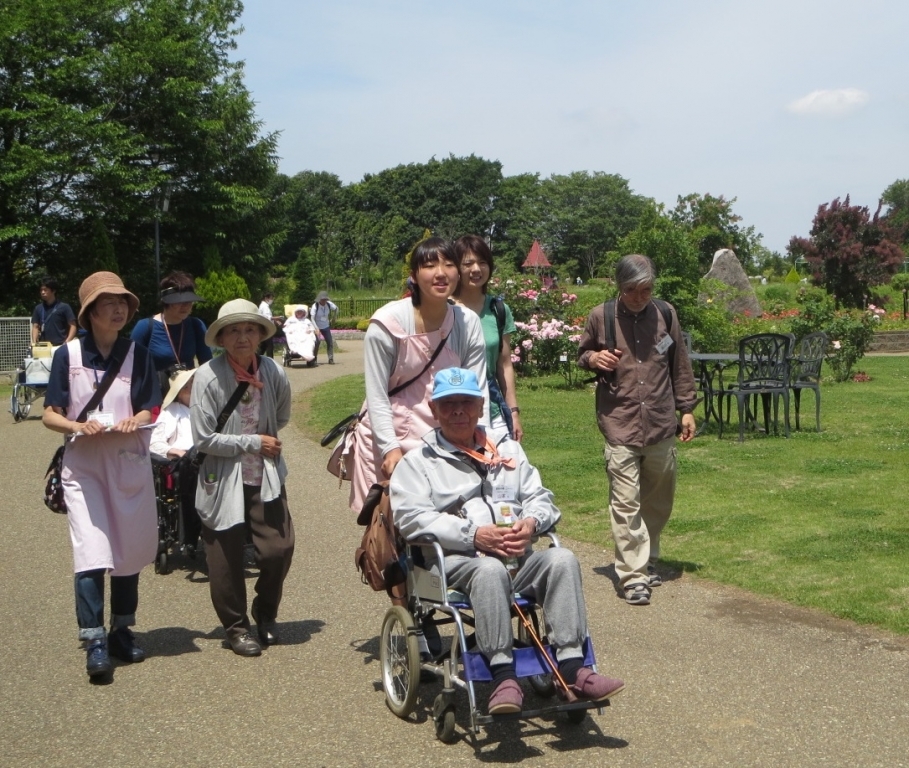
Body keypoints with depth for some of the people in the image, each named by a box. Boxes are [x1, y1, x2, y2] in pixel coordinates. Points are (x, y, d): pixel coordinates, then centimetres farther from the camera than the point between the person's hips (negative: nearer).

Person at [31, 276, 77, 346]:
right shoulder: (39, 308, 12)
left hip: (60, 346, -4)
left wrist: (66, 343, -14)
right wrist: (34, 342, -4)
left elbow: (72, 326, -1)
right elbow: (35, 327, 14)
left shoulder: (64, 307, 0)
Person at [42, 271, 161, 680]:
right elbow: (50, 415, 0)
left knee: (129, 551, 9)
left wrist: (135, 421, -18)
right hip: (83, 464, -2)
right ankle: (94, 642, -8)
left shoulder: (137, 354, 3)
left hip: (130, 462, 2)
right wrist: (78, 426, -20)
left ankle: (122, 631, 23)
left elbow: (150, 411, 4)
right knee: (91, 552, -11)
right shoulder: (68, 354, -1)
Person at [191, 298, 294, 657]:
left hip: (266, 477, 3)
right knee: (226, 559, 5)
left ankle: (265, 615, 27)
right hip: (223, 480, -3)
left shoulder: (273, 372, -5)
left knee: (279, 549, 0)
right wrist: (253, 442, -13)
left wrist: (269, 443, 5)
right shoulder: (207, 377, -16)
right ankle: (236, 627, 26)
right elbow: (203, 439, -16)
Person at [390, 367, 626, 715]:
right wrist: (473, 535, -15)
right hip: (457, 560, -4)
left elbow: (540, 497, 22)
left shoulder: (508, 449, 28)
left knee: (562, 559, -27)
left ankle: (571, 667, -32)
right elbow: (411, 517, -3)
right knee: (490, 570, -38)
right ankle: (503, 677, -38)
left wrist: (531, 521, -5)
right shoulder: (418, 461, 13)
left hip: (519, 557, 4)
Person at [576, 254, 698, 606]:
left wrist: (686, 408, 12)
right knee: (625, 503, -9)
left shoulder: (665, 314, 6)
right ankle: (633, 576, -6)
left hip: (661, 425, 3)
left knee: (658, 499, 13)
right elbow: (582, 354, 14)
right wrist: (592, 358, -9)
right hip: (620, 424, -3)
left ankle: (648, 560, 31)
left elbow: (679, 365, 13)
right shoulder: (601, 317, 0)